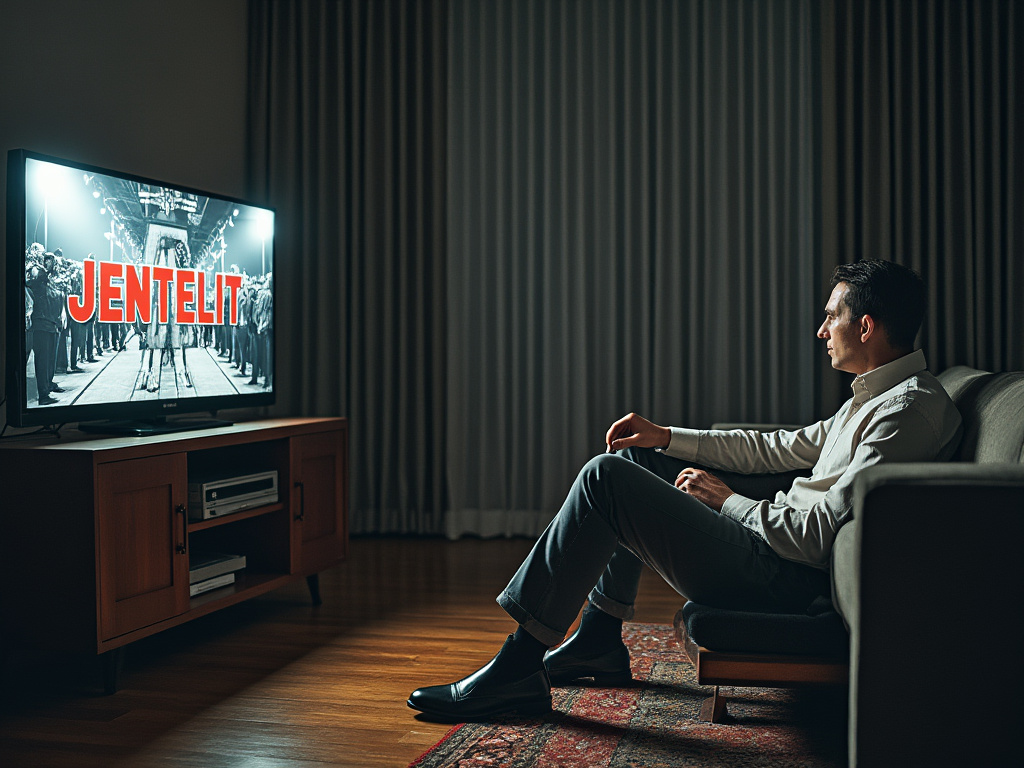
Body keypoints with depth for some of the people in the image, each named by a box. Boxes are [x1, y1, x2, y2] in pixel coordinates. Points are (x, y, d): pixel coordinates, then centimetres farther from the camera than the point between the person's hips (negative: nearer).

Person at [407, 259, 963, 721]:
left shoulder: (908, 410, -18)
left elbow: (821, 535, -23)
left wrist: (726, 500, -8)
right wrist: (667, 437, 15)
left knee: (606, 478, -17)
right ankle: (599, 639, 20)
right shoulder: (876, 394, 16)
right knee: (634, 455, 18)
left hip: (786, 577, -11)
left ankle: (517, 669, -11)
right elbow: (786, 447, 22)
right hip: (781, 549, 11)